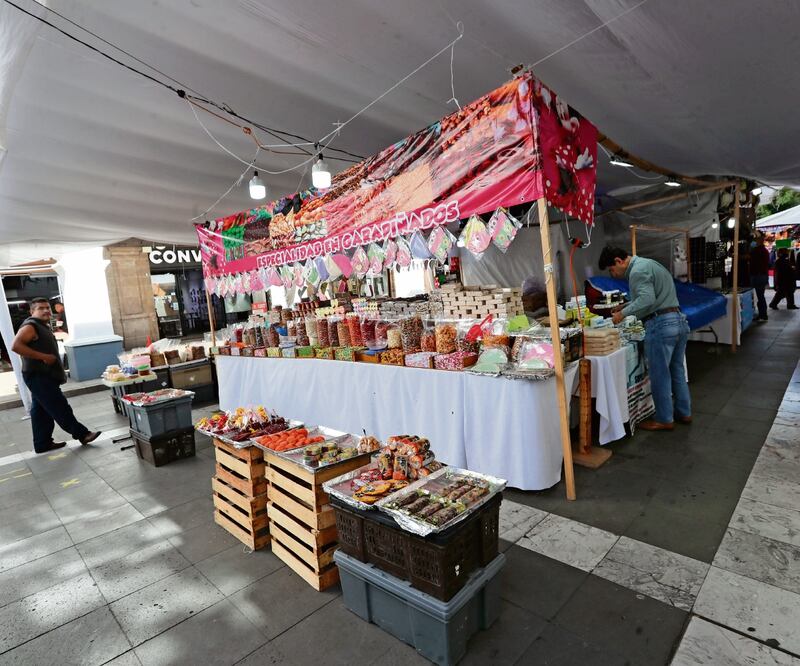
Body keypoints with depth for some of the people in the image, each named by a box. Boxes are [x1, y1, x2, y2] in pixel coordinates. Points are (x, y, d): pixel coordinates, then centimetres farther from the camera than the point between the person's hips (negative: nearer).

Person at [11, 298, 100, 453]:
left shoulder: (44, 327, 19)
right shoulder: (30, 326, -12)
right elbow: (15, 346, -25)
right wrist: (43, 356, -26)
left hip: (45, 376, 10)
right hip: (38, 376, -10)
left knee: (42, 411, 12)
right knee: (60, 407, -6)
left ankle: (43, 444, 18)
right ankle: (82, 434, -1)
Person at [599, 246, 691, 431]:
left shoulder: (637, 271, -13)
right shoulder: (648, 264, 19)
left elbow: (647, 299, -26)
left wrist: (624, 313, -17)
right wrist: (627, 306, 16)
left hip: (661, 325, -10)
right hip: (680, 320, 10)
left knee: (660, 375, 2)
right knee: (677, 371, 19)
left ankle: (664, 419, 13)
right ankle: (684, 413, 31)